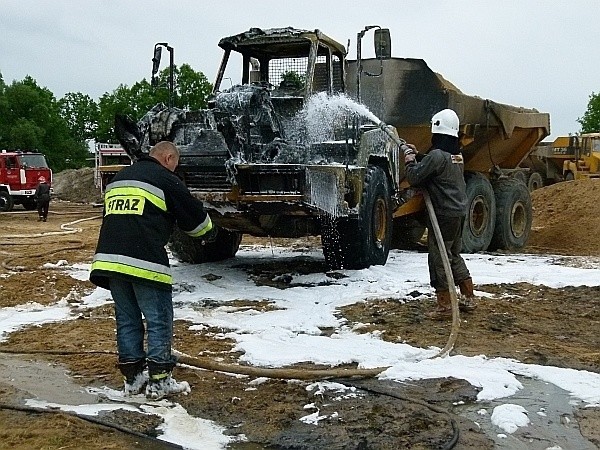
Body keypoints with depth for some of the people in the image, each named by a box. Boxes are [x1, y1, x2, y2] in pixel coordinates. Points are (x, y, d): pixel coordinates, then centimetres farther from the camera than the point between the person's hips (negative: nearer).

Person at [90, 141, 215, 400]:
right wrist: (208, 231, 26)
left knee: (127, 320, 15)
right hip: (145, 262, -7)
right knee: (159, 321, 3)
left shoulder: (119, 178, 23)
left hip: (109, 259, 7)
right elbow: (193, 215, 7)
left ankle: (132, 378, 21)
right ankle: (159, 381, 7)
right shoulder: (165, 179, 0)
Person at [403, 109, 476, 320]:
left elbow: (414, 178, -14)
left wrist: (409, 159, 3)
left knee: (439, 258, -2)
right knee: (454, 255, 20)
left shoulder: (437, 155, -17)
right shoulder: (457, 155, 11)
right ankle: (468, 298, 25)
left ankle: (444, 305, 2)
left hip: (443, 214, -9)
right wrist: (417, 157, 16)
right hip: (459, 212, 9)